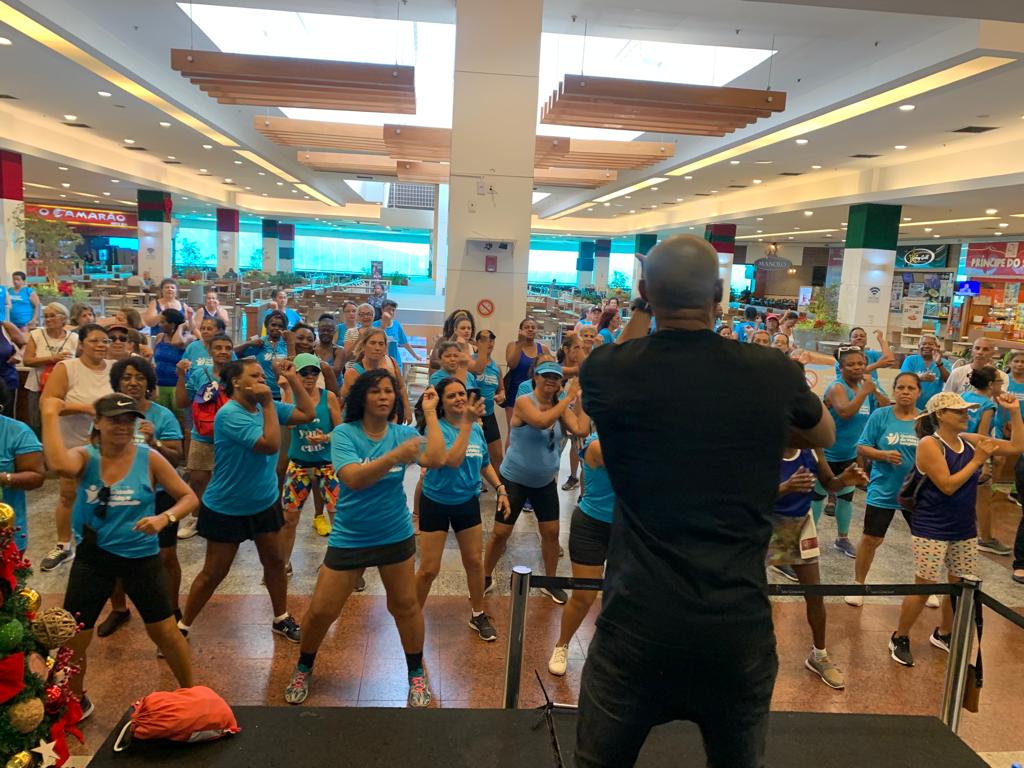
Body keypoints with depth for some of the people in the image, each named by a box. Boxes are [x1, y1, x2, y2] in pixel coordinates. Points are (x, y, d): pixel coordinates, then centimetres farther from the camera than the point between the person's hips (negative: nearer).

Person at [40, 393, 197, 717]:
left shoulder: (149, 459, -11)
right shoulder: (84, 457, -9)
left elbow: (189, 498, -8)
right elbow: (59, 465, -35)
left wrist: (164, 517, -27)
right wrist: (50, 414, -29)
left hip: (141, 558, -1)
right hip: (92, 558, 1)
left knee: (165, 632, 7)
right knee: (73, 638, 11)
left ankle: (190, 693, 29)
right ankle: (76, 703, 39)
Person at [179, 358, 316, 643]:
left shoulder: (263, 406, -2)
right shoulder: (229, 414, -24)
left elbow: (308, 414, -1)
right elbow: (270, 444, -31)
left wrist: (292, 378, -8)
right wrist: (269, 403, -28)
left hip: (265, 502, 7)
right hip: (227, 508, -7)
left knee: (275, 561, 15)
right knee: (214, 573, 5)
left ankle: (281, 619, 33)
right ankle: (182, 627, 23)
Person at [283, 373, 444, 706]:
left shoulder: (403, 433, -6)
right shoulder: (344, 434, -13)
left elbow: (435, 459, -22)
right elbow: (353, 478, -29)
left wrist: (430, 412, -17)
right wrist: (395, 457, -41)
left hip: (396, 535, 2)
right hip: (349, 538, -1)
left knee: (406, 606, 12)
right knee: (321, 611, 6)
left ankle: (416, 673, 33)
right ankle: (303, 669, 35)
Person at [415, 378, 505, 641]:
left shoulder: (477, 428, -2)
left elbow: (484, 464, 13)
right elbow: (452, 460, -36)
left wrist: (501, 489, 3)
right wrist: (466, 422, -38)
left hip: (468, 502, 5)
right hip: (436, 504, -5)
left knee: (474, 562, 14)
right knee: (429, 569, 2)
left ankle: (478, 616, 34)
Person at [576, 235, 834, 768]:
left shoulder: (608, 371, -9)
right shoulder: (772, 373, -6)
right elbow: (824, 436, 17)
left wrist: (638, 315, 23)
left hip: (637, 622, -1)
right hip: (739, 625, 2)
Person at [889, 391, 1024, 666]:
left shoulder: (970, 440, 3)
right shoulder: (929, 444, -16)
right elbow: (948, 486, -23)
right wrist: (978, 460, -19)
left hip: (965, 529, 7)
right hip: (931, 530, -7)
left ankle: (943, 633, 38)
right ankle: (900, 639, 18)